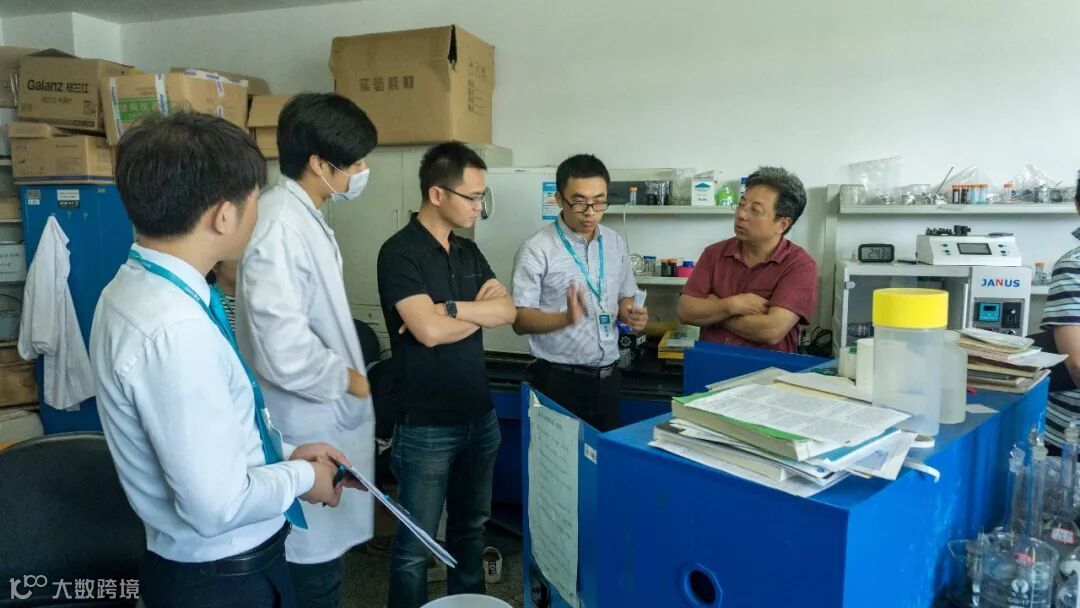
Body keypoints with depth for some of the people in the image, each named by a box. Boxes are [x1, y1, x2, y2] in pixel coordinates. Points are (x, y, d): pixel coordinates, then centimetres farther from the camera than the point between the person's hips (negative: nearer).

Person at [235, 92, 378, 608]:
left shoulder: (305, 216, 8)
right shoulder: (281, 227, -24)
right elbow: (285, 351, -30)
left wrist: (349, 376, 13)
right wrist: (348, 380, -14)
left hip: (324, 417, 10)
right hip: (308, 427, -10)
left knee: (323, 550, 24)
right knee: (315, 563, 7)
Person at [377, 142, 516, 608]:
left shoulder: (469, 251, 9)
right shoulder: (399, 252, -13)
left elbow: (507, 311, -1)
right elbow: (429, 330, -22)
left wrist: (448, 309, -15)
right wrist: (479, 309, -6)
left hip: (480, 415, 7)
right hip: (427, 425, -7)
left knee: (471, 527, 21)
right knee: (416, 546, 6)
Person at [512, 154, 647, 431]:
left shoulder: (615, 242, 6)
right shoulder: (537, 249, -12)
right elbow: (520, 320, -13)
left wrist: (630, 314, -6)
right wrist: (567, 318, -29)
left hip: (607, 377, 5)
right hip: (559, 380, -5)